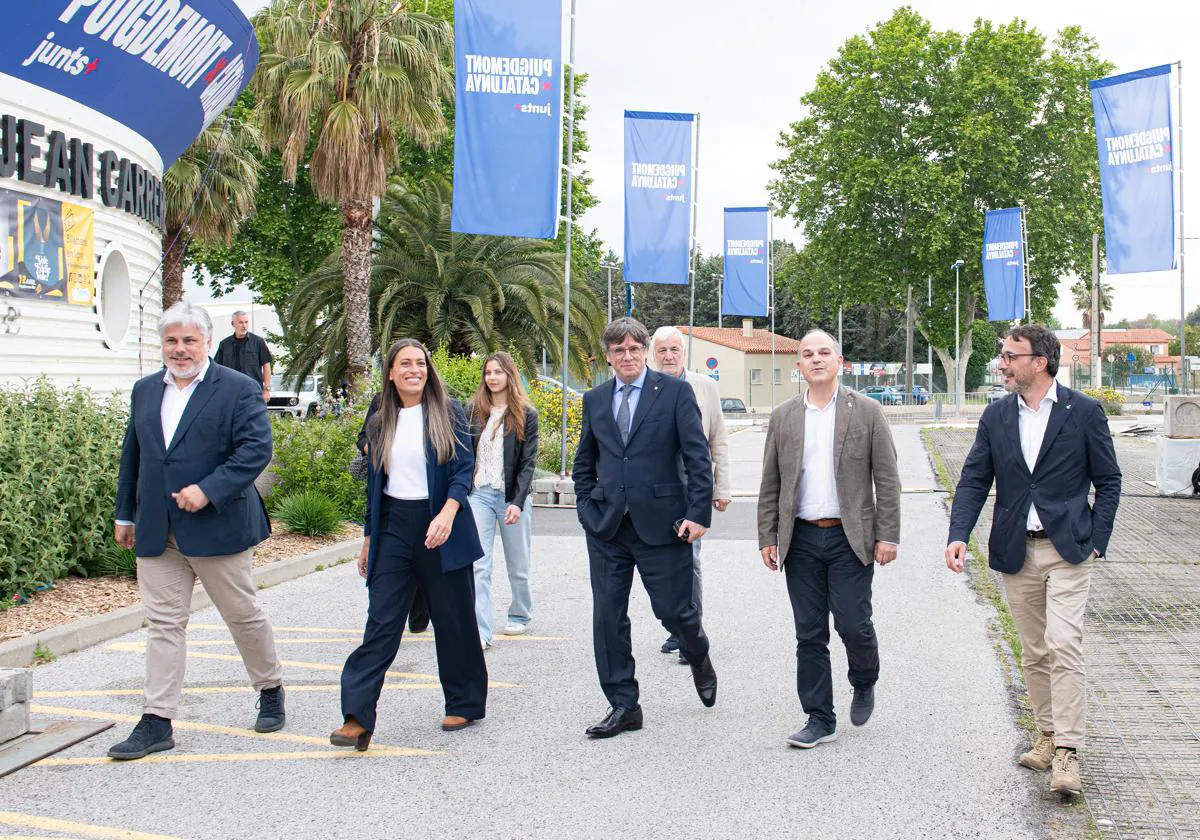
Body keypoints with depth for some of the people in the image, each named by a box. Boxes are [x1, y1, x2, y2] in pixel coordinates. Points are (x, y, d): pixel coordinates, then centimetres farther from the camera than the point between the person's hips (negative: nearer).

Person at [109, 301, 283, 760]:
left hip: (217, 526, -4)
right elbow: (132, 455, 19)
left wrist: (208, 490, -22)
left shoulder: (239, 389, -5)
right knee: (163, 623, 3)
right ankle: (157, 722, 6)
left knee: (243, 614, 8)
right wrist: (125, 514, 19)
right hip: (156, 532, 4)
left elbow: (256, 449, -14)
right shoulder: (145, 390, 13)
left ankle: (271, 691, 29)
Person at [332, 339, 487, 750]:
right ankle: (357, 717, -8)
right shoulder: (380, 419, 10)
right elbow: (375, 481, 15)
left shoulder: (447, 412, -1)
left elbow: (464, 467, -8)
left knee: (453, 619, 6)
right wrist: (369, 538, 16)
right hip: (393, 527, 3)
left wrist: (447, 514, -23)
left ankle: (465, 704, 22)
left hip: (440, 529, -3)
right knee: (381, 621, -4)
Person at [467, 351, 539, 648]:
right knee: (478, 565, -9)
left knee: (517, 565, 10)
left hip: (512, 497, -2)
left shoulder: (525, 415, -1)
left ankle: (520, 615, 33)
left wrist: (518, 502, -15)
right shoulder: (474, 411, 7)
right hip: (479, 494, 2)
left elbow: (528, 462, -5)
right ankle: (480, 631, -12)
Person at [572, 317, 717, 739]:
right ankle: (623, 706, 14)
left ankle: (699, 658, 36)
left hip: (661, 523, -4)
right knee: (608, 617, 3)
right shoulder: (595, 399, 11)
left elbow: (697, 456, -4)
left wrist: (699, 513, -11)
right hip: (606, 527, 4)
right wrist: (587, 507, 7)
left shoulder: (675, 392, -1)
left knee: (673, 610, 1)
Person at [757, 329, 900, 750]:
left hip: (850, 538, -2)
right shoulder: (783, 417, 8)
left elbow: (886, 478, -1)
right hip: (801, 540, 3)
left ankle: (864, 684, 26)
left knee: (853, 623, -6)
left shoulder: (866, 412, 1)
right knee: (810, 634, 5)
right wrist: (767, 537, 5)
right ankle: (820, 719, 14)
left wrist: (887, 535, -6)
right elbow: (770, 485, 11)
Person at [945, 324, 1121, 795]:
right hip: (1016, 552, 4)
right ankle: (1047, 734, 25)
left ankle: (1067, 753, -10)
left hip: (1067, 549, -4)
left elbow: (1108, 481, 2)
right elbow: (974, 480, 4)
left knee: (1063, 646, -14)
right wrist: (959, 536, -11)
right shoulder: (996, 416, 6)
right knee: (1033, 651, 11)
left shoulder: (1083, 412, -3)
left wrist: (1096, 541, -5)